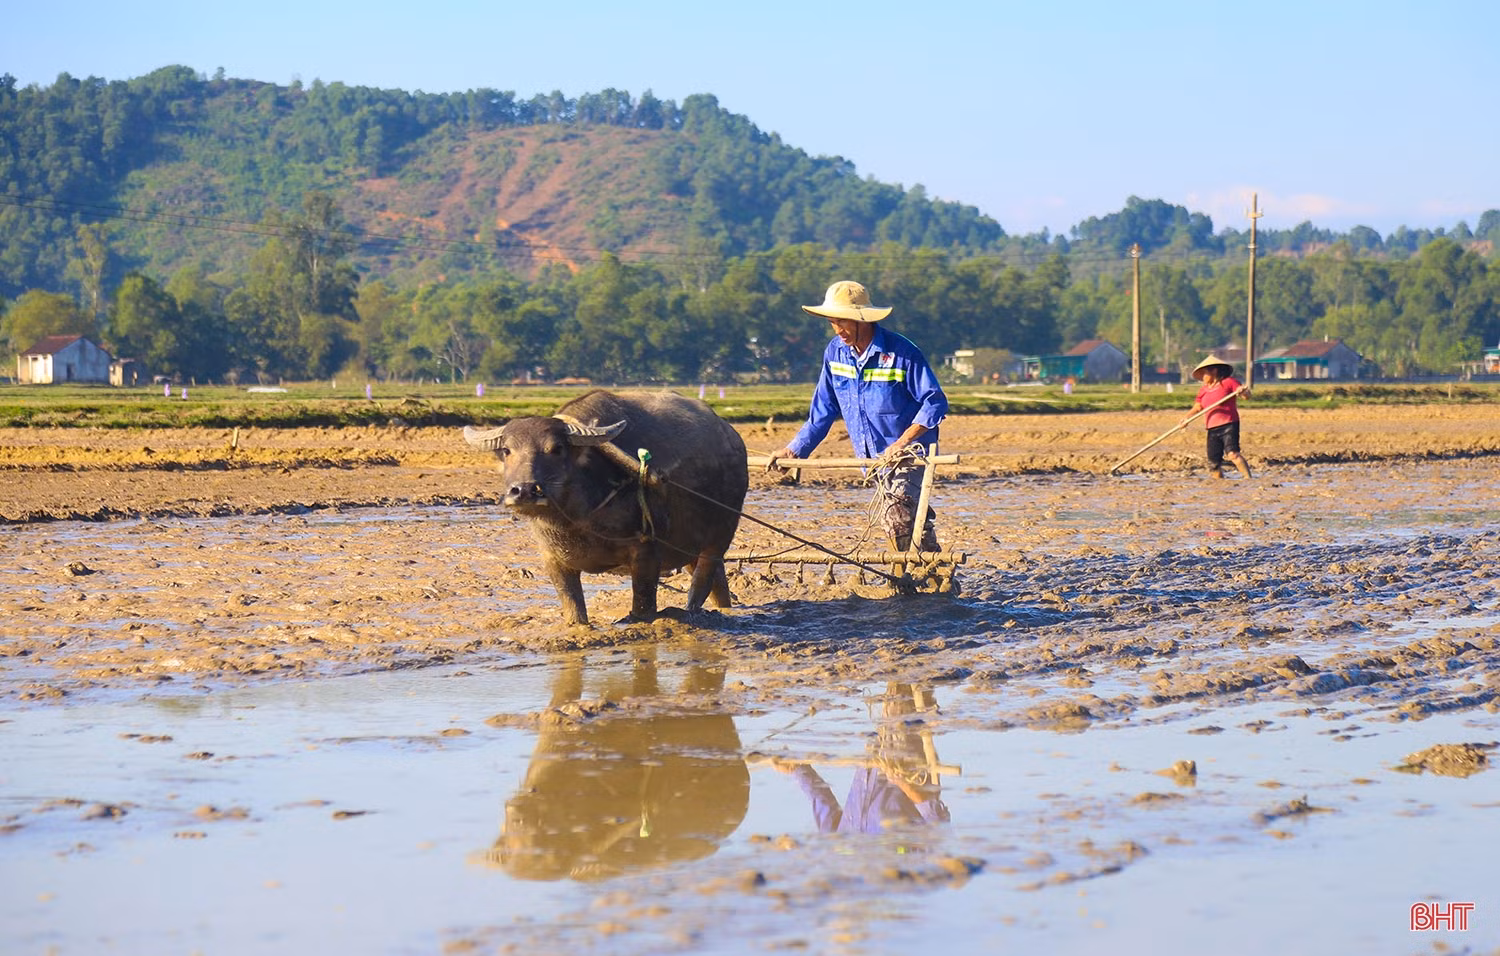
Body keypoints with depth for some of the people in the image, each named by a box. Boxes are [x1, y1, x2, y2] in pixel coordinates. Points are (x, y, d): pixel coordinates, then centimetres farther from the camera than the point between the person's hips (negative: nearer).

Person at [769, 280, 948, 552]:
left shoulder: (900, 352, -15)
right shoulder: (835, 352, 3)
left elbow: (935, 402, -13)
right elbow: (822, 411, 11)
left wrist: (900, 445, -22)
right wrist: (793, 450, 4)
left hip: (909, 453, -6)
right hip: (876, 458, 6)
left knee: (896, 515, -22)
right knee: (914, 520, 9)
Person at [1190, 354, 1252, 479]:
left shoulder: (1229, 382, 1)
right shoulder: (1203, 390, 18)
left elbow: (1247, 395, -2)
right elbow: (1197, 407, 12)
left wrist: (1242, 392, -26)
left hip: (1229, 425, -6)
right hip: (1212, 430, 6)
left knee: (1232, 453, -26)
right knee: (1213, 463, 3)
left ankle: (1249, 478, -29)